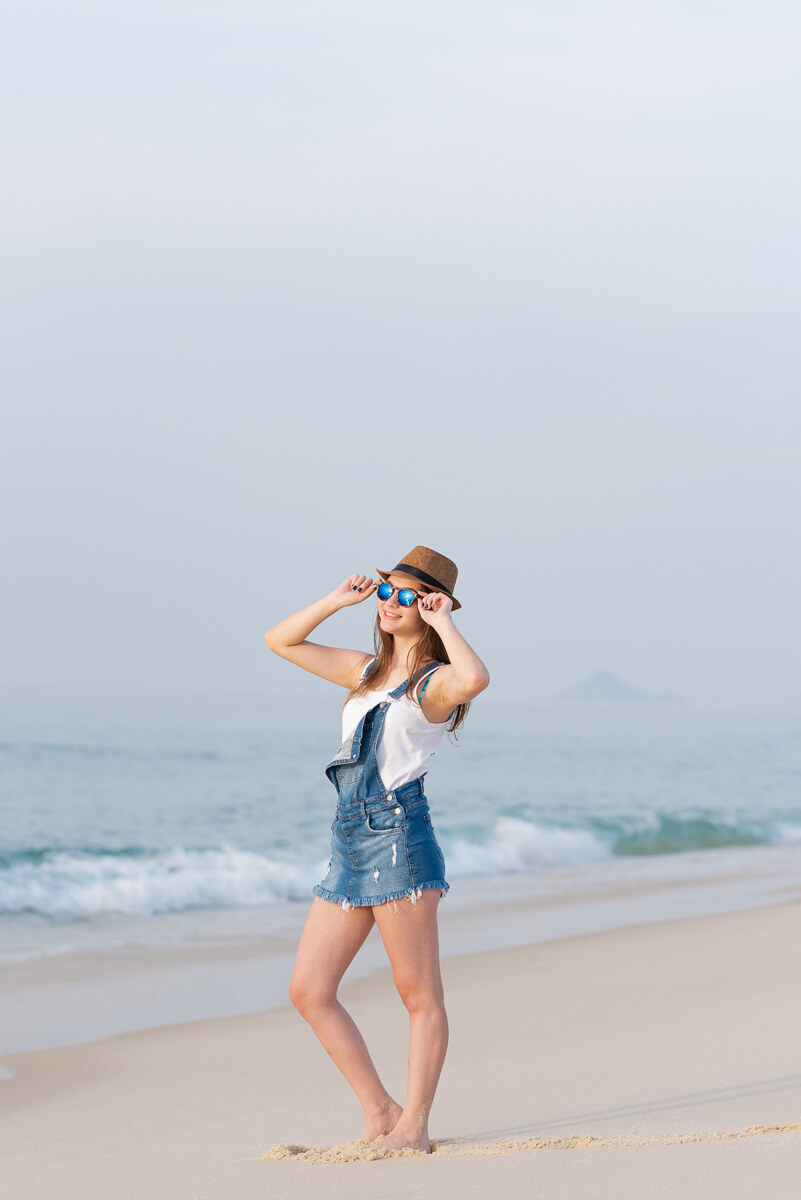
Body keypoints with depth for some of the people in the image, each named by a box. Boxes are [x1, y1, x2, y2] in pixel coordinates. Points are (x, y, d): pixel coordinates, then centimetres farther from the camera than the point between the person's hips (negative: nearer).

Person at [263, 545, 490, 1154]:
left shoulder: (435, 682, -3)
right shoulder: (366, 671, 18)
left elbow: (475, 678, -29)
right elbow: (280, 641, 26)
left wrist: (443, 622, -14)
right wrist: (337, 601, 15)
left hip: (400, 835, -8)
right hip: (350, 842, 8)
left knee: (419, 993, -2)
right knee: (308, 990, 3)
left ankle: (413, 1125, 3)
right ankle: (379, 1111, 10)